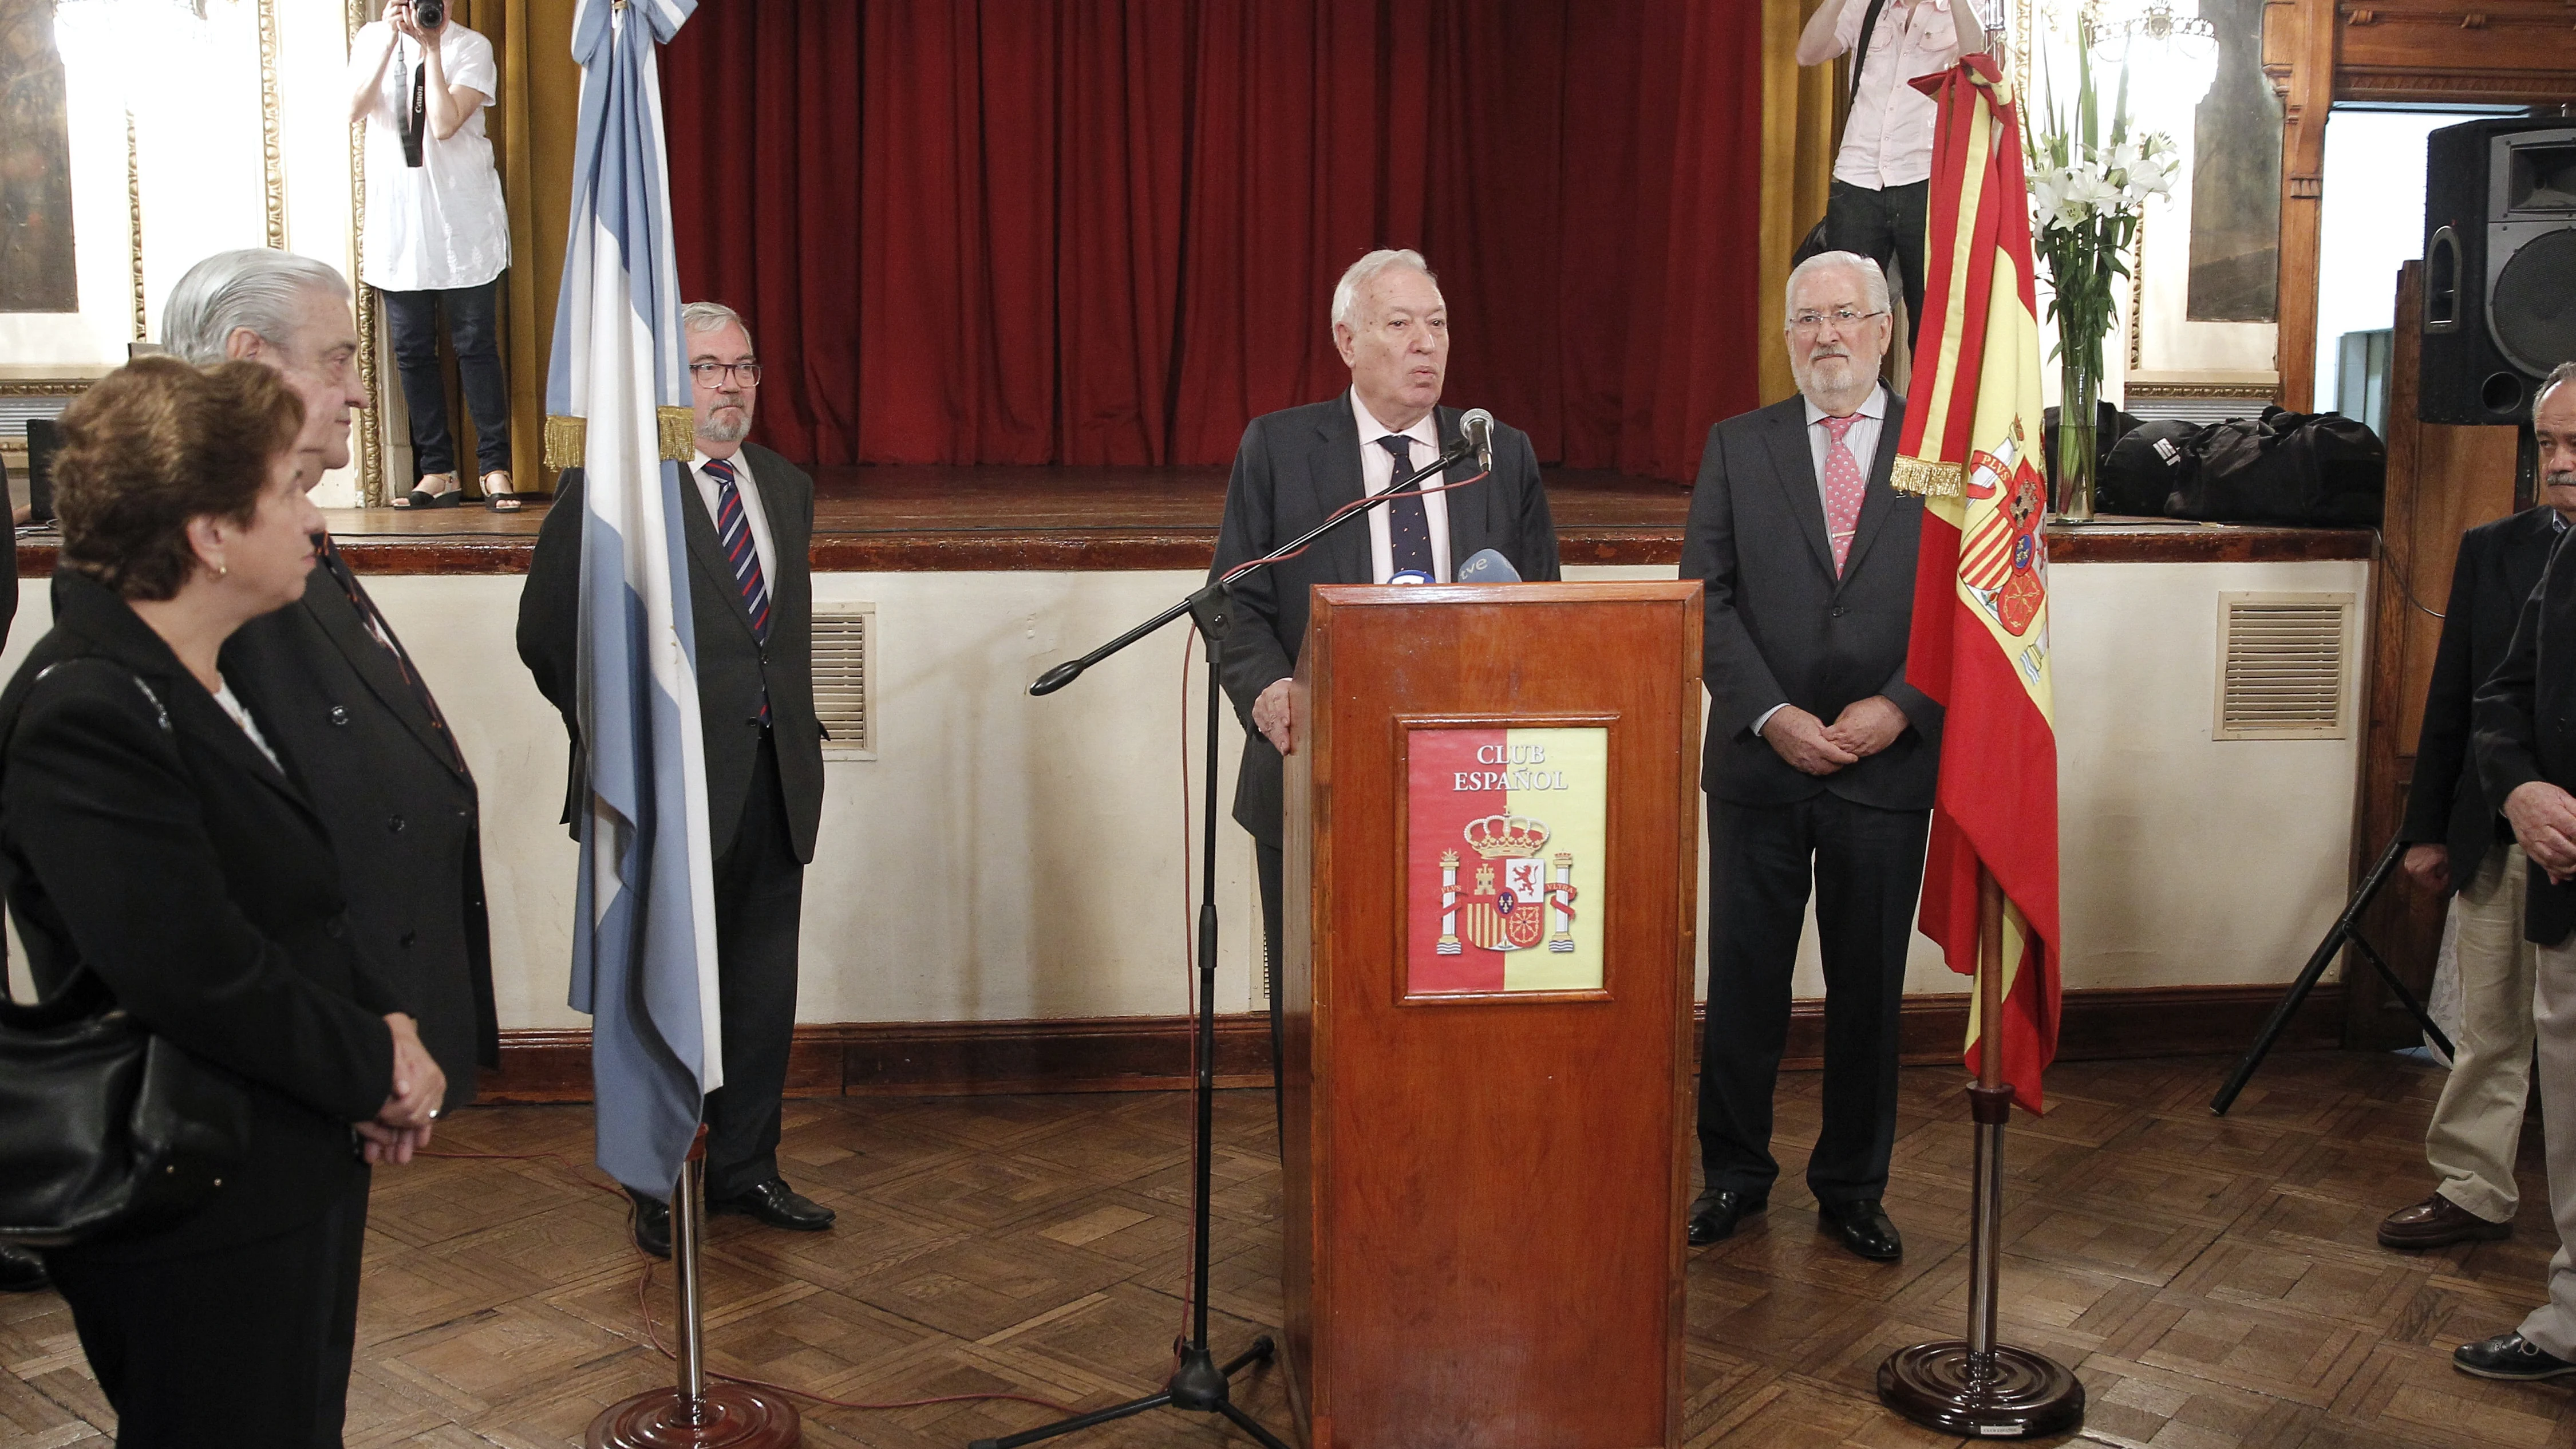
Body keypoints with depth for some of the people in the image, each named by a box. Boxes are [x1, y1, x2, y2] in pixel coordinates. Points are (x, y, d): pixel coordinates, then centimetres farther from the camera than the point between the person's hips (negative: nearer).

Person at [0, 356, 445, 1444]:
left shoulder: (208, 679, 6)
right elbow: (204, 979, -27)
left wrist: (382, 1025, -2)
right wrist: (380, 1069, -13)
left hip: (299, 1177, 9)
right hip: (201, 1233, -9)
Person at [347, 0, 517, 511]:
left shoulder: (470, 48, -1)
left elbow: (444, 124, -13)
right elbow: (355, 109, -7)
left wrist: (431, 49, -12)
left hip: (464, 223, -3)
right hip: (398, 224, 3)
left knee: (476, 345, -4)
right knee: (411, 350, 4)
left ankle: (495, 469, 0)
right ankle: (438, 473, 10)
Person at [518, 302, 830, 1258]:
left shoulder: (787, 488, 13)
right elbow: (548, 632, -6)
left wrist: (791, 724, 13)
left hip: (772, 782, 6)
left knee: (764, 988, 12)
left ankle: (745, 1167, 27)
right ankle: (656, 1182, 22)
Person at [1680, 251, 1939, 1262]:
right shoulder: (1738, 447, 5)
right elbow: (1707, 598, -1)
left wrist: (1899, 705, -12)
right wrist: (1770, 715, -12)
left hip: (1890, 766, 0)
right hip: (1759, 763, 0)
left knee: (1869, 990, 9)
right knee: (1744, 985, 7)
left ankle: (1853, 1187, 25)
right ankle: (1734, 1174, 23)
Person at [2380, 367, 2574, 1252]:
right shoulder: (2492, 550, 7)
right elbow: (2451, 699, 9)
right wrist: (2428, 828, 8)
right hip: (2498, 840, 3)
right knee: (2490, 1029, 12)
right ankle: (2473, 1191, 22)